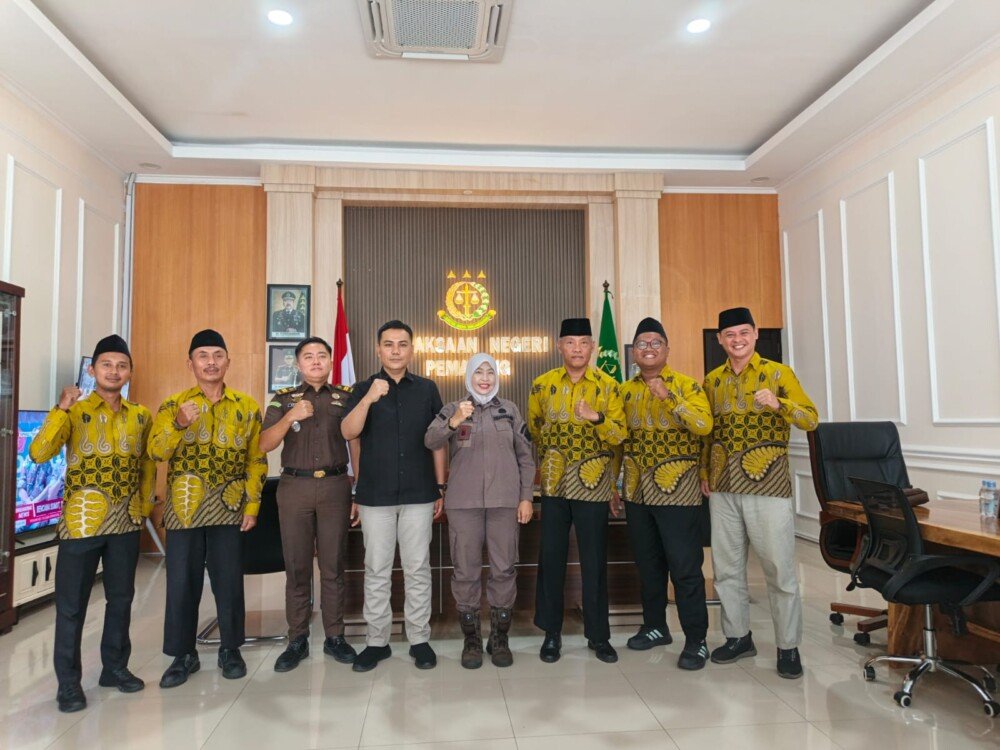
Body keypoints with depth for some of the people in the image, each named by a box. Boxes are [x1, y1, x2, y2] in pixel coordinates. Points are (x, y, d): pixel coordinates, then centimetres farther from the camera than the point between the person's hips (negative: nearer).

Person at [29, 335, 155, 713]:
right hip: (83, 519, -3)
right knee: (72, 603, 4)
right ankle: (68, 681, 16)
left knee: (121, 597, 13)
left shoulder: (140, 416, 7)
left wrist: (144, 502, 10)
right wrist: (61, 409, -24)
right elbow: (39, 454, -18)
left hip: (126, 520, 4)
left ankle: (115, 667, 28)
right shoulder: (75, 412, -4)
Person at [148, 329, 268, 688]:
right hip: (184, 508, 0)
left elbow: (256, 460, 3)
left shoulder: (247, 407, 3)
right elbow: (156, 452, -9)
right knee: (182, 582, 5)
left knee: (229, 581, 6)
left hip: (229, 508, 0)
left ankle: (230, 650, 24)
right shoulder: (173, 405, 4)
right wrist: (179, 424, -26)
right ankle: (183, 655, 22)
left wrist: (253, 505, -3)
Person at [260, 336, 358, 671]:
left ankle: (335, 637, 16)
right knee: (296, 566, 5)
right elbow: (264, 445, 0)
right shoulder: (283, 400, 9)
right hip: (294, 487, 1)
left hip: (335, 486, -1)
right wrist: (290, 417, -16)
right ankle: (297, 640, 16)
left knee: (333, 565, 4)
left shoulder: (346, 398, 7)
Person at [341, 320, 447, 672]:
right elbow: (348, 432, -11)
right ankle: (376, 641, 21)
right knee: (376, 570, 8)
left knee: (417, 569, 7)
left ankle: (420, 639, 19)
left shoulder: (427, 389, 5)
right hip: (375, 495, 0)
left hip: (419, 494, 0)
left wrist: (441, 488, 6)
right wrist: (369, 399, -26)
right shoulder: (363, 389, 4)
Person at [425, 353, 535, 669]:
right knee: (466, 571, 4)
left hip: (504, 500, 1)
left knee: (503, 569, 5)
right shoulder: (452, 409, 5)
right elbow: (430, 441, -12)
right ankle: (471, 639, 18)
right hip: (464, 501, -1)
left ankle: (499, 639, 19)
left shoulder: (509, 410, 9)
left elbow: (525, 456, 10)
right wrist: (453, 422, -29)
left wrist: (526, 497, 3)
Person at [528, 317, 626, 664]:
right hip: (553, 484, 1)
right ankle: (551, 632, 21)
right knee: (551, 558, 5)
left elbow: (621, 436, -6)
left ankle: (598, 635, 21)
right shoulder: (542, 384, 2)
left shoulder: (608, 386, -2)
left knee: (594, 561, 5)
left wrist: (598, 418, -23)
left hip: (593, 485, -1)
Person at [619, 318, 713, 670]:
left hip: (677, 491, -5)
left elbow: (704, 425, -19)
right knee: (647, 563, 15)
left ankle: (696, 640, 10)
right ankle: (655, 626, 30)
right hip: (637, 492, 5)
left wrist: (668, 396, -28)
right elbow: (618, 437, 14)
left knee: (685, 567, -2)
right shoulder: (625, 390, 10)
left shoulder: (686, 385, -4)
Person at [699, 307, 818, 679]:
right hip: (723, 488, 4)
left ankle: (788, 647, 17)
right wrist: (704, 473, 14)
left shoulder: (779, 373, -3)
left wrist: (778, 404, -26)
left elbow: (811, 419, -9)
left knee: (779, 569, 2)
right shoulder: (712, 380, 10)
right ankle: (738, 637, 26)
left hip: (768, 486, -4)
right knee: (726, 567, 11)